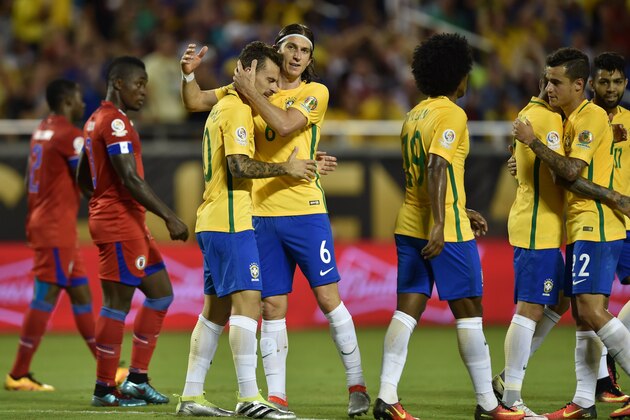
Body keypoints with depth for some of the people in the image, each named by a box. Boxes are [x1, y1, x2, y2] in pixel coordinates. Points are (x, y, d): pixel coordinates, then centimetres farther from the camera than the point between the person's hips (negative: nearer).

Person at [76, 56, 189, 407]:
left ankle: (137, 379, 12)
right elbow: (130, 179, -23)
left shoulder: (97, 121, 17)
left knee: (161, 294, 12)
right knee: (118, 303, -6)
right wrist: (170, 217, -21)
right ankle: (105, 389, -1)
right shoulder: (117, 122, -15)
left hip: (130, 224, 11)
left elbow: (84, 178, 25)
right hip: (120, 223, -11)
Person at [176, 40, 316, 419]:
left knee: (216, 309, 11)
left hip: (213, 222, 10)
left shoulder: (223, 108, 20)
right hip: (230, 223, -10)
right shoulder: (237, 110, -11)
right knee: (248, 301, -14)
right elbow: (240, 166, -22)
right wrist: (286, 168, -12)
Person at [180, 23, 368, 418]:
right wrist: (189, 73, -4)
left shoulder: (315, 92, 1)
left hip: (305, 210, -3)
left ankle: (357, 385, 5)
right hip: (261, 212, 3)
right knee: (273, 307, 3)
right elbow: (196, 102, 13)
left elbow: (284, 123, -17)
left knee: (329, 297, -4)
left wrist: (250, 92, -12)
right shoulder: (252, 89, 11)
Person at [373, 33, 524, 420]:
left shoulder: (415, 115, 15)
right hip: (445, 230, -8)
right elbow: (436, 169, -22)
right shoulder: (451, 114, -11)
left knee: (407, 311, 3)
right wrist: (439, 225, -28)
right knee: (469, 312, 0)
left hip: (410, 225, 8)